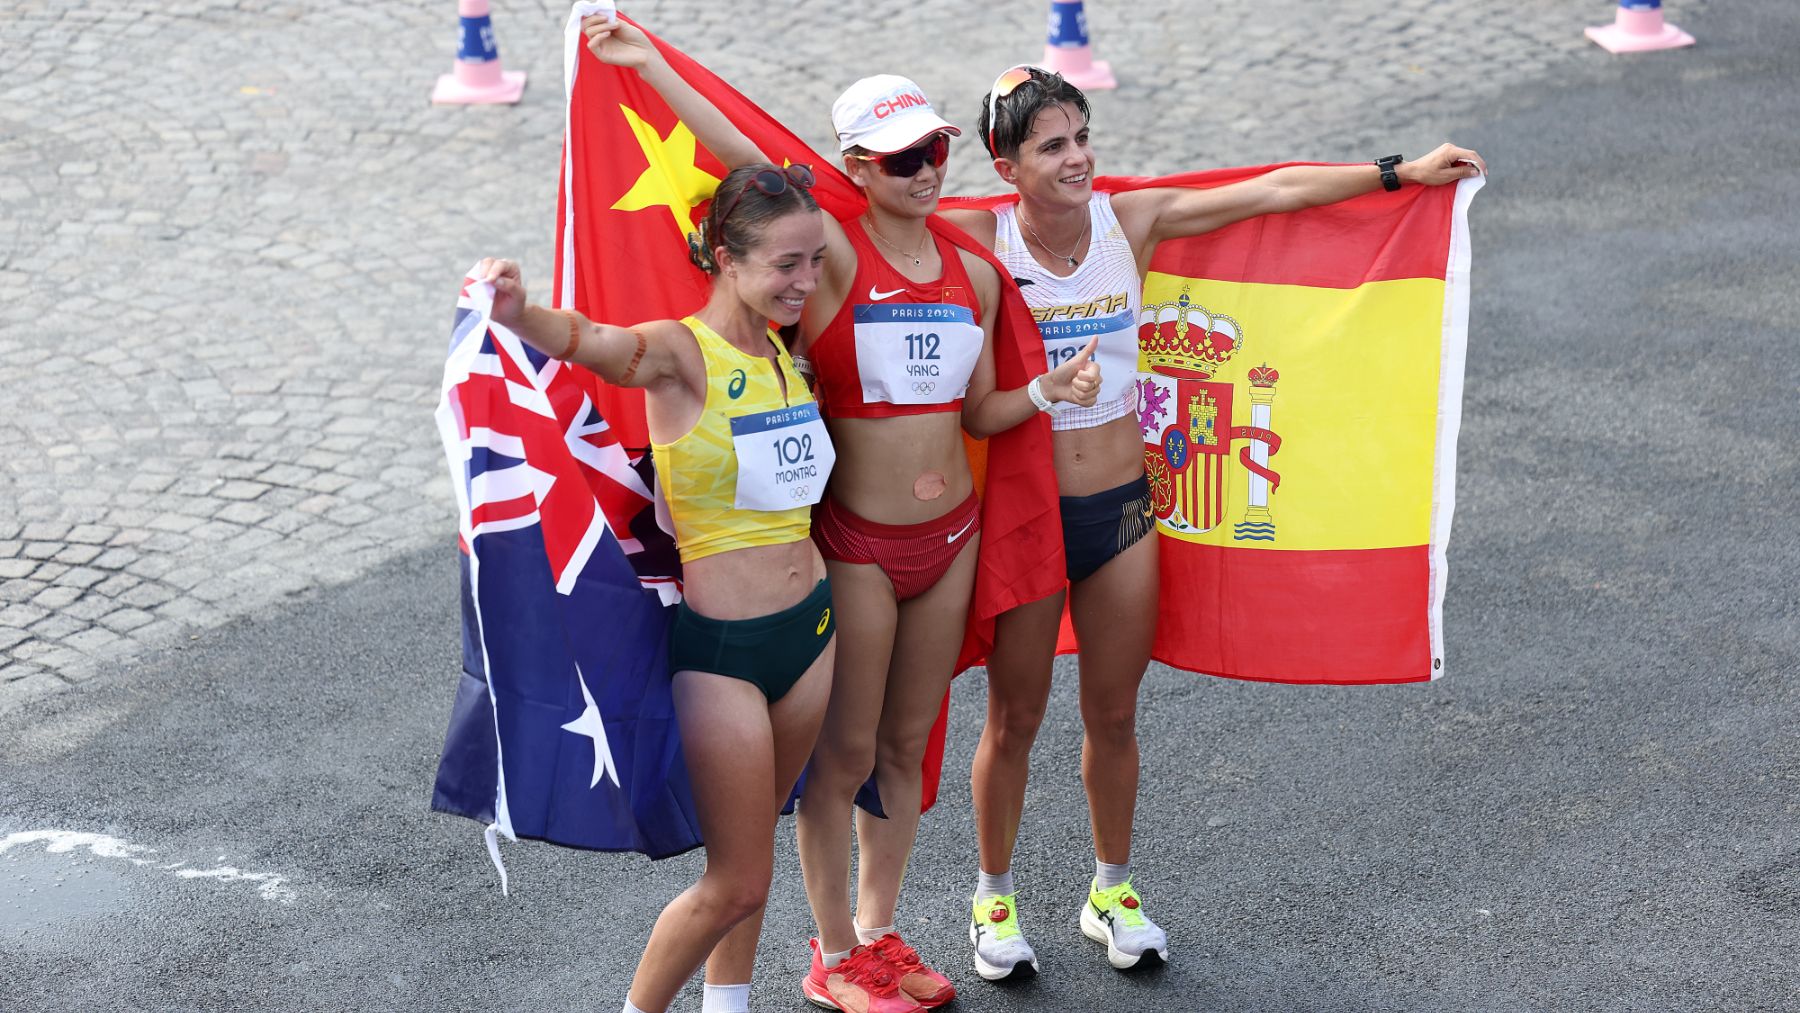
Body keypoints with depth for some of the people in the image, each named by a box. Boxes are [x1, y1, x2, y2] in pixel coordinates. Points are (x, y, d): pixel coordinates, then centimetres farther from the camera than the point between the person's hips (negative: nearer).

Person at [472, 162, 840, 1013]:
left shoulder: (784, 351, 4)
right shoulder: (681, 353, -17)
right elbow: (584, 341, -38)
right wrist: (517, 311, -58)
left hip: (811, 628, 7)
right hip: (720, 650, -7)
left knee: (750, 847, 21)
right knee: (737, 884, 1)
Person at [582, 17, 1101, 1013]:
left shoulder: (974, 275, 4)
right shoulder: (838, 257, -12)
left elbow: (976, 413, 11)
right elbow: (745, 163, -25)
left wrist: (1045, 392, -8)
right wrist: (652, 66, -33)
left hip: (950, 532, 5)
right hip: (855, 543, -5)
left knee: (906, 744, 16)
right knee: (846, 750, 5)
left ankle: (877, 931, 32)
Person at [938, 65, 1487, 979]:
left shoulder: (1132, 219, -3)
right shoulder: (977, 241, -12)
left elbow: (1274, 193, 2)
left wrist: (1403, 173, 5)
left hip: (1122, 507, 3)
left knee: (1114, 715, 14)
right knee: (1014, 719, 10)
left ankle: (1112, 893, 33)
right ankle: (993, 899, 29)